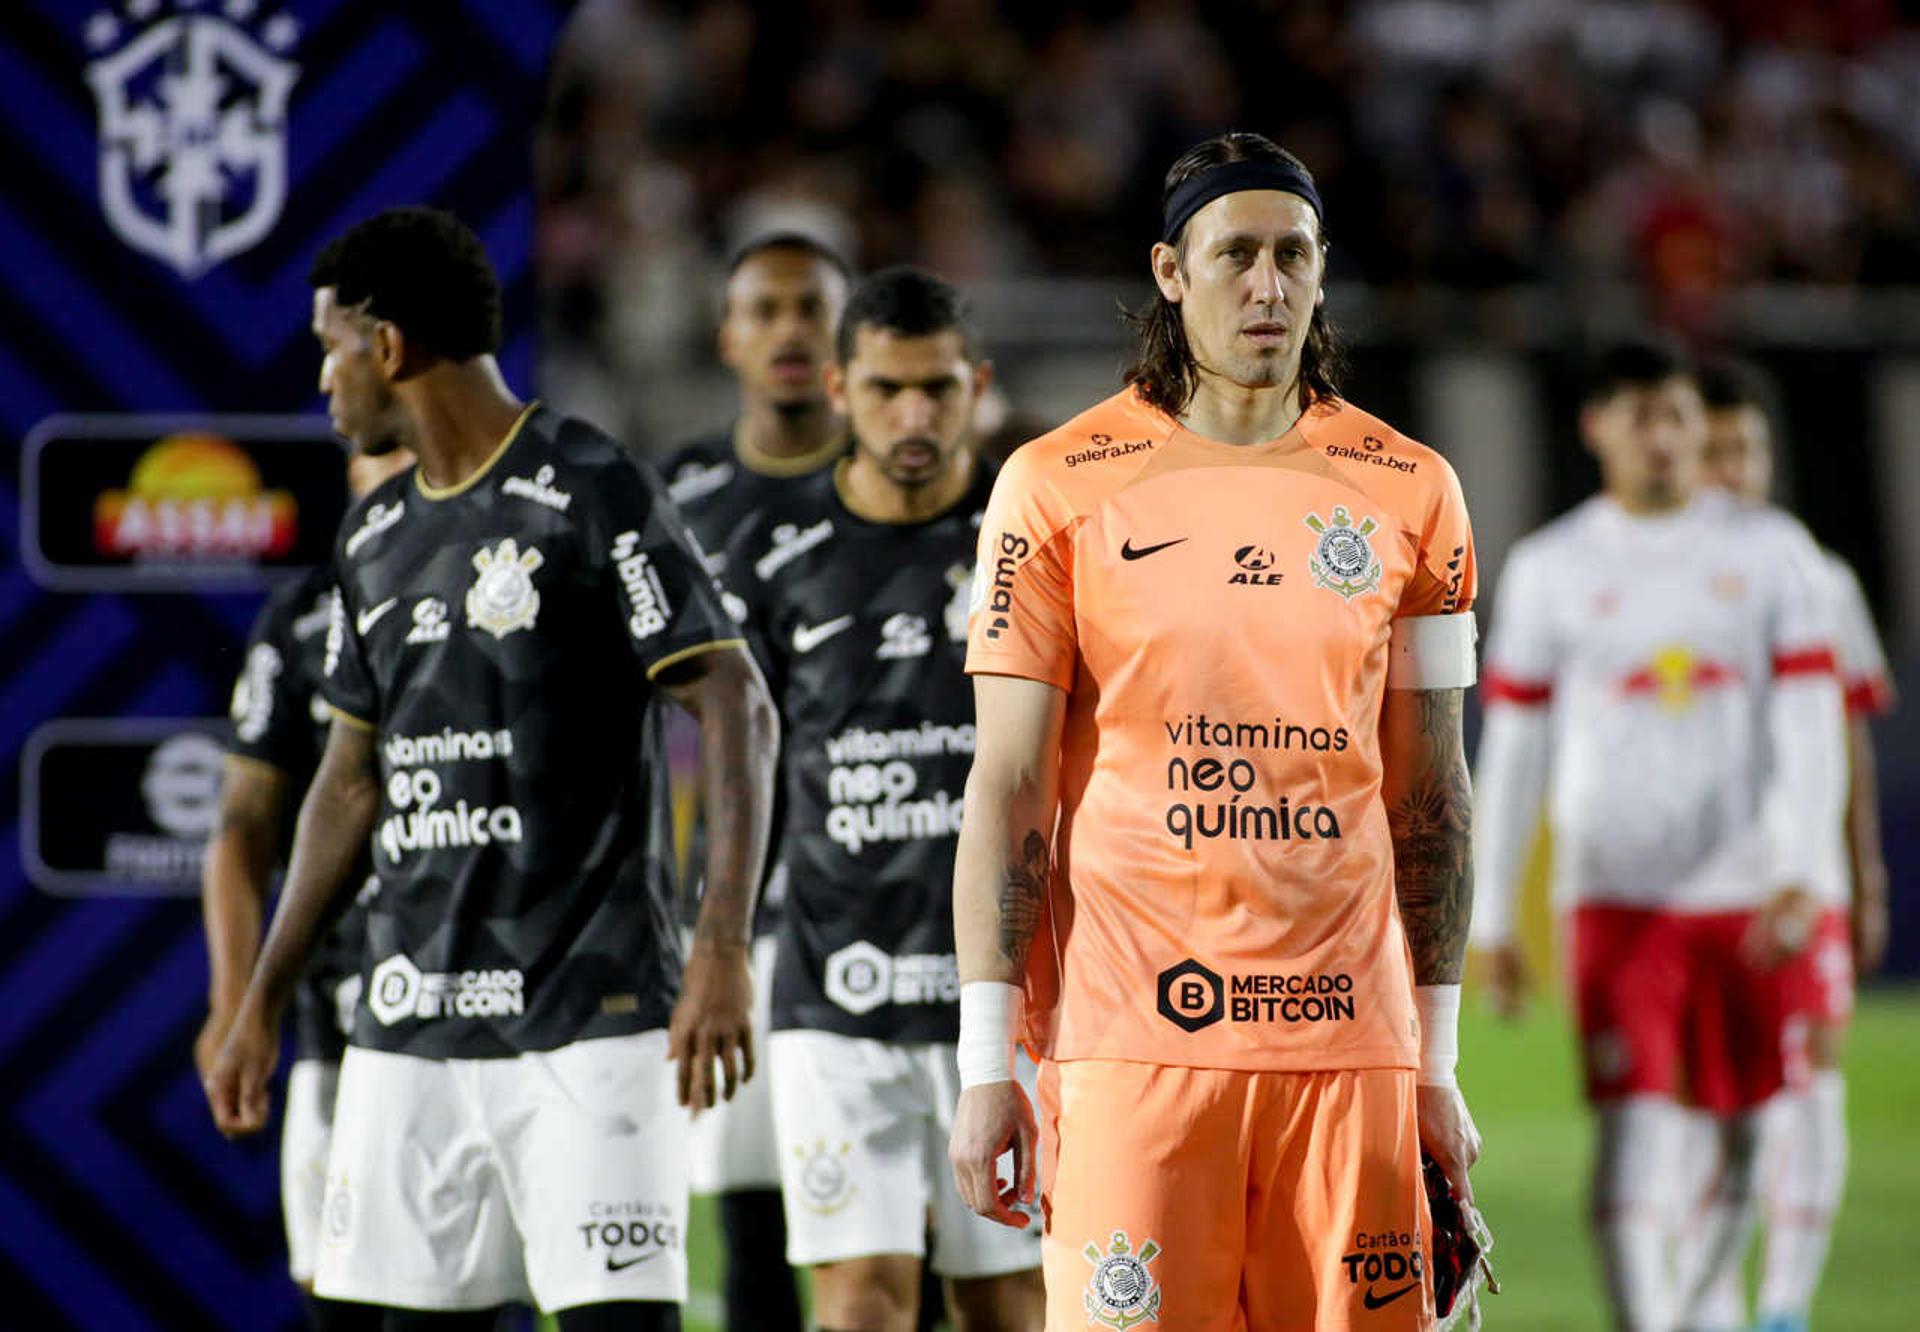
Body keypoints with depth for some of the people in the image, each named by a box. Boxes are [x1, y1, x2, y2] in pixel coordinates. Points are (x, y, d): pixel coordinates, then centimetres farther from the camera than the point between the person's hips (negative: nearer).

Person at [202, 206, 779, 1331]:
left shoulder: (591, 494, -7)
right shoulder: (375, 539, 16)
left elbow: (738, 710, -12)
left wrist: (723, 954, -22)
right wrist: (264, 1000, 22)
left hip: (589, 1017, -7)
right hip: (412, 1020, 7)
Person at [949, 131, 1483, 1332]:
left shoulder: (1408, 493, 10)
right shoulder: (1063, 488, 3)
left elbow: (1428, 793, 13)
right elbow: (1009, 787, 2)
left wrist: (1437, 1059, 10)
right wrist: (986, 1063, -3)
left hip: (1348, 1033, 2)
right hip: (1128, 1035, -2)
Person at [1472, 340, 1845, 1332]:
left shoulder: (1771, 551, 5)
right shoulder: (1549, 570, 4)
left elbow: (1810, 725, 0)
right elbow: (1511, 750, 7)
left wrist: (1796, 875, -12)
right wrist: (1490, 918, 3)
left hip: (1747, 895, 2)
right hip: (1616, 896, -1)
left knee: (1747, 1138, 7)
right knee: (1634, 1132, -13)